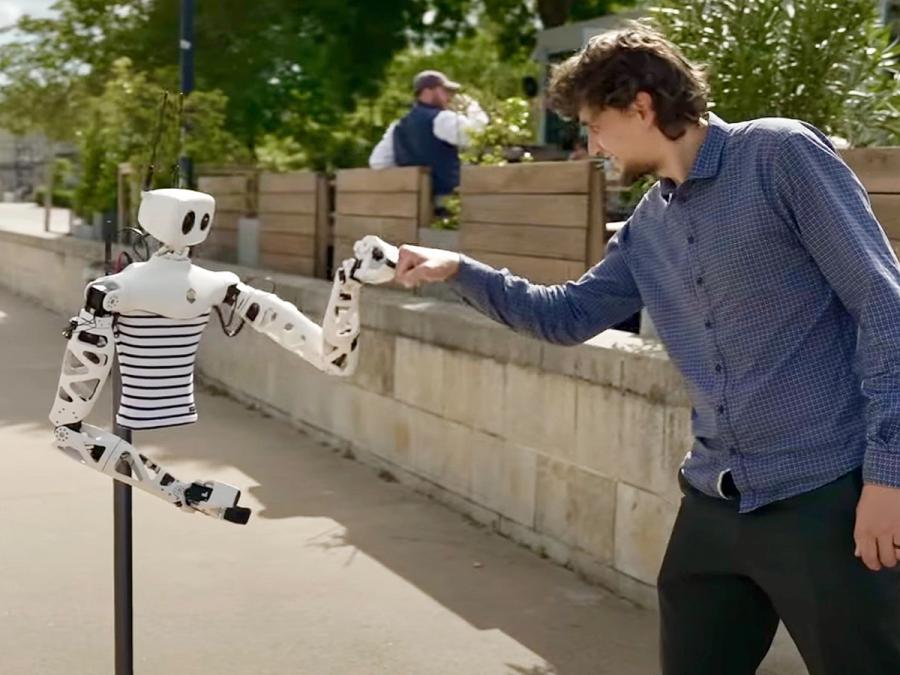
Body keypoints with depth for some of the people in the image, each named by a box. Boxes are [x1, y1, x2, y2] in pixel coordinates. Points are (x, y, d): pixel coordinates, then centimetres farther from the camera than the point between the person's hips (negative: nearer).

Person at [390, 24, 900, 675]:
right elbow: (568, 315, 23)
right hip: (716, 500, 7)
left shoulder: (781, 154, -9)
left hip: (825, 494, -7)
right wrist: (458, 269, 13)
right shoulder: (650, 225, 12)